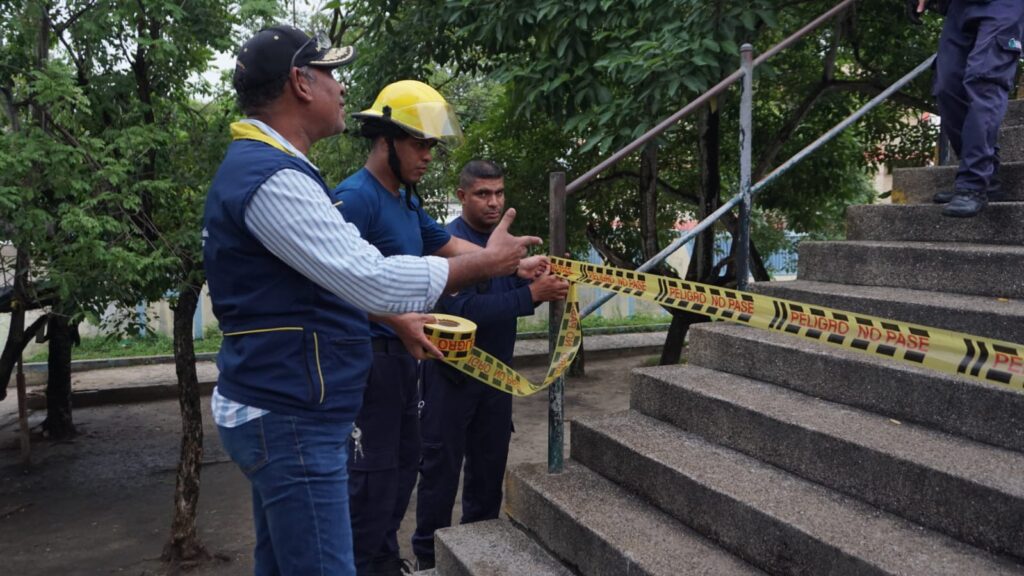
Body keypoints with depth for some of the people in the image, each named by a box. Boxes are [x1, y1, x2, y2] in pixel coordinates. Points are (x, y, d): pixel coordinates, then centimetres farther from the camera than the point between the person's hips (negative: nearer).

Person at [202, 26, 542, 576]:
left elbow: (327, 279, 24)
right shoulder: (272, 178, -20)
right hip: (291, 421, -11)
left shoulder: (259, 166, 15)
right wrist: (485, 262, -15)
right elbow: (372, 278, -26)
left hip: (278, 411, 11)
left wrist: (395, 316, 22)